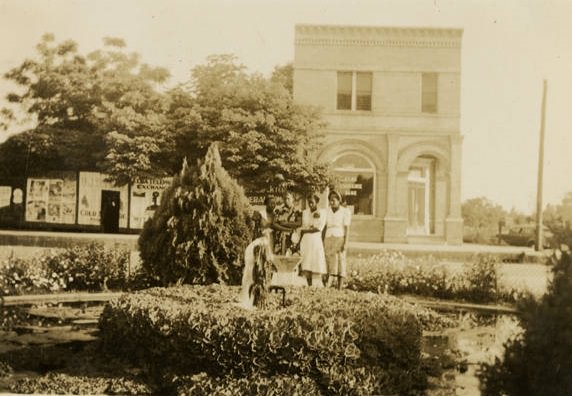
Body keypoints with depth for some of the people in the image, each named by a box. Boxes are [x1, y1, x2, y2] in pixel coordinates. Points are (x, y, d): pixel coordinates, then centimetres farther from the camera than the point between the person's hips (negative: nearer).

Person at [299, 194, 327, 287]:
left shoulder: (321, 213, 1)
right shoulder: (305, 213, 12)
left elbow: (319, 228, -7)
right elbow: (302, 229, 9)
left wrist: (306, 230, -6)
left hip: (316, 241, -3)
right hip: (305, 241, 3)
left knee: (316, 268, -6)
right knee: (306, 268, -1)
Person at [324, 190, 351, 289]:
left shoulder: (345, 212, -4)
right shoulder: (327, 211, 8)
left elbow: (347, 229, -8)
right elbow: (324, 227, 10)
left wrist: (346, 243, -16)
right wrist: (322, 243, 7)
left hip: (340, 239, -3)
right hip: (329, 240, 3)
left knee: (340, 264, -3)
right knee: (330, 264, -5)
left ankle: (339, 289, 0)